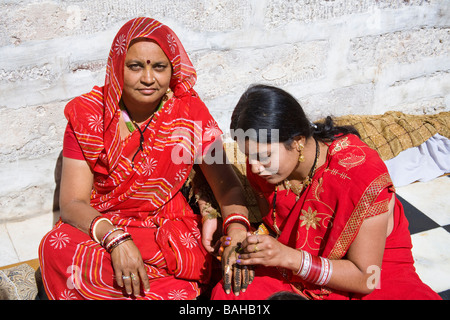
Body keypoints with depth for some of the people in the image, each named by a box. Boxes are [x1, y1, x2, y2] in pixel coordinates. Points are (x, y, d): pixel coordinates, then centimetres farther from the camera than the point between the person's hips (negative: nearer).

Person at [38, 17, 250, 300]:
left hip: (171, 231, -1)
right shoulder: (88, 115, -6)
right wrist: (116, 239, -30)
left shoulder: (189, 110, -5)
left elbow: (227, 184, -6)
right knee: (58, 248, -29)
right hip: (101, 228, 2)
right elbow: (72, 203, -11)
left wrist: (237, 232, -27)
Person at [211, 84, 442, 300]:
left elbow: (365, 278, -22)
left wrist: (287, 257, -33)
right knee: (226, 293, -23)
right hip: (292, 272, 3)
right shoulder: (260, 167, -12)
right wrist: (245, 242, -18)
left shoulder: (362, 174, -28)